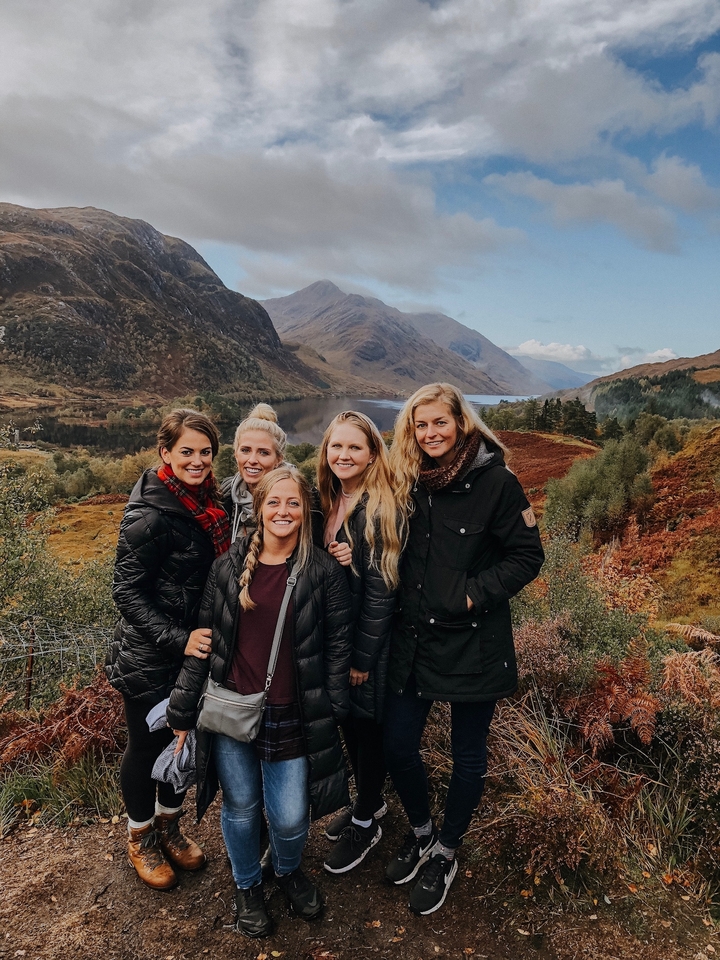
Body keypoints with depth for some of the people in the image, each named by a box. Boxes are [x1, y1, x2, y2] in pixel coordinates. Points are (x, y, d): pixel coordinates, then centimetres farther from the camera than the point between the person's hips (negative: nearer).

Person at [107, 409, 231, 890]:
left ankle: (169, 825, 45)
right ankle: (141, 837, 39)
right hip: (149, 657, -6)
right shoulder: (149, 515, -23)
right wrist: (178, 639, -28)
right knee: (148, 745, 14)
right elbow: (128, 592, -20)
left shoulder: (206, 503, 0)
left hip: (194, 646, 7)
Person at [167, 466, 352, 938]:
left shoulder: (324, 571, -7)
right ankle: (248, 885, 46)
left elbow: (338, 646, -3)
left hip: (291, 718, -1)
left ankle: (289, 869, 43)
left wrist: (334, 714, -4)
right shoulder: (228, 567, -3)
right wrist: (183, 714, 4)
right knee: (241, 807, 16)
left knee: (289, 818, 6)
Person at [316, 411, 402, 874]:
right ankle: (369, 801, 44)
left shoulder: (380, 509, -20)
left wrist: (362, 657, -15)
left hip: (370, 644, -7)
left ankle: (366, 824, 33)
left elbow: (381, 589, -20)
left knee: (369, 728, 11)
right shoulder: (328, 501, 2)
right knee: (349, 724, 21)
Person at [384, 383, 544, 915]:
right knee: (398, 744, 11)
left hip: (473, 644, -4)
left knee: (468, 755, 13)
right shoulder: (408, 483, 2)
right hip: (413, 638, 4)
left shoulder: (496, 482, -12)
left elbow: (528, 556, -9)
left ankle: (446, 853, 39)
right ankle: (421, 832, 41)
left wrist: (475, 593, -17)